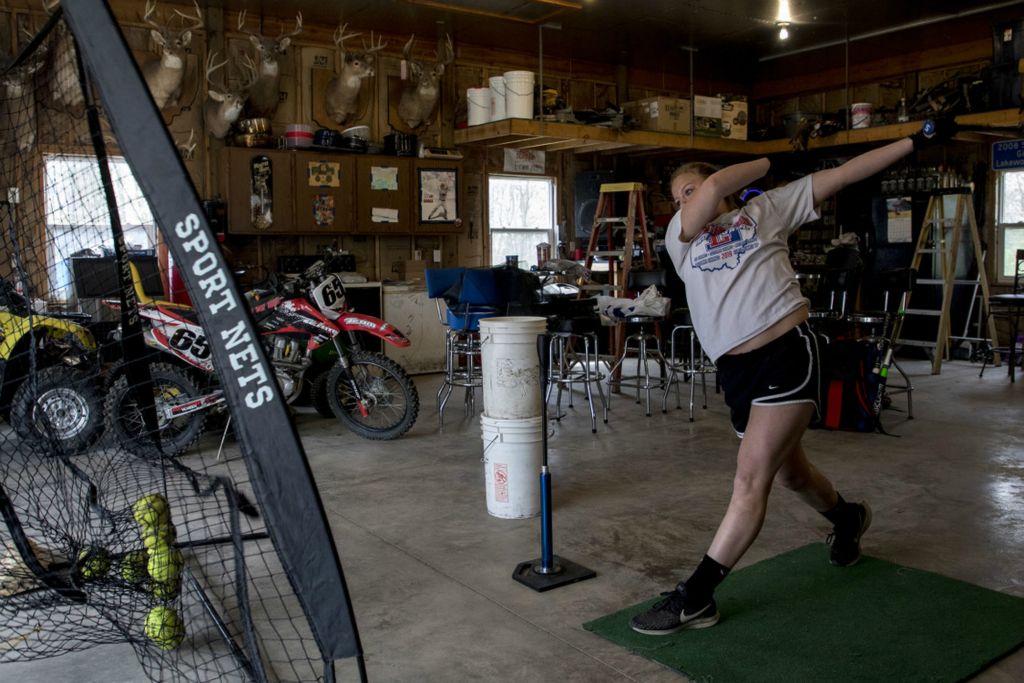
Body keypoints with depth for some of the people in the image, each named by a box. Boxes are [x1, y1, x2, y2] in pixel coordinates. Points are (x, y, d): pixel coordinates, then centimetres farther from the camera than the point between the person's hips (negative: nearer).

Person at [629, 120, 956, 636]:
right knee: (788, 472, 21)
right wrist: (771, 160, 3)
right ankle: (847, 519, 53)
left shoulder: (765, 208, 10)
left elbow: (843, 173, 11)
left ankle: (694, 598, -5)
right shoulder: (679, 235, 10)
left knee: (751, 480, -11)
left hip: (788, 352, -4)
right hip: (734, 370, 4)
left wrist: (917, 141, 11)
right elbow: (715, 188, -9)